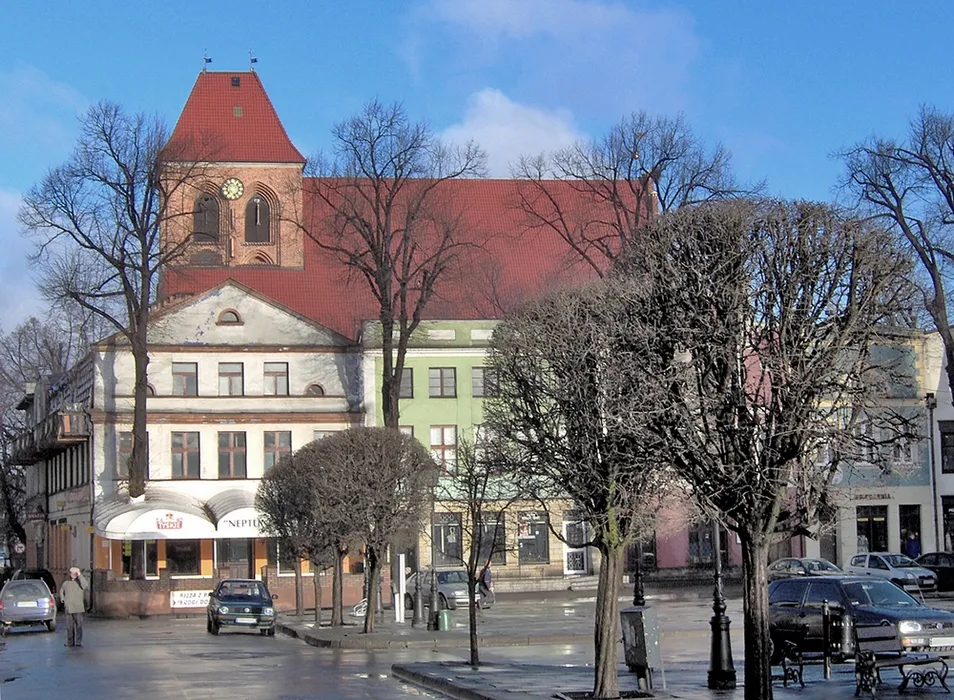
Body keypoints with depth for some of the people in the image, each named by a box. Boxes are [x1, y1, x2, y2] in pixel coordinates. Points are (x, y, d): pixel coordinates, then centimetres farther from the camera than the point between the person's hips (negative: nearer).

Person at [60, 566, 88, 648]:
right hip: (68, 608, 3)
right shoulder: (66, 583, 11)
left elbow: (84, 585, -22)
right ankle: (70, 642, 14)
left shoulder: (80, 581, 2)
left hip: (78, 608, -3)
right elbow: (61, 591, 28)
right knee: (69, 626, 6)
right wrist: (62, 599, 13)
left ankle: (78, 642, -4)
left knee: (79, 625, -7)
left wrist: (79, 575, -20)